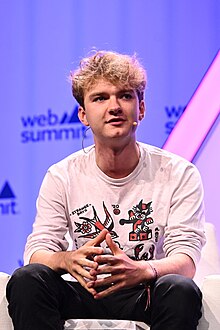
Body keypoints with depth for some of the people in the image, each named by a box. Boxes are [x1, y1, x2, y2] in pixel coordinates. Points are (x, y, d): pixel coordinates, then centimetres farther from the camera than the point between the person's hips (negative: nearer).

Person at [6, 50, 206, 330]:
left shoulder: (179, 174, -4)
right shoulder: (62, 177, 2)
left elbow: (186, 261, -12)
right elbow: (37, 251, -5)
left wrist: (141, 270, -37)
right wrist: (67, 260, -31)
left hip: (146, 297, -1)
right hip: (86, 297, 2)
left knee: (181, 289, -34)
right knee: (27, 279, -26)